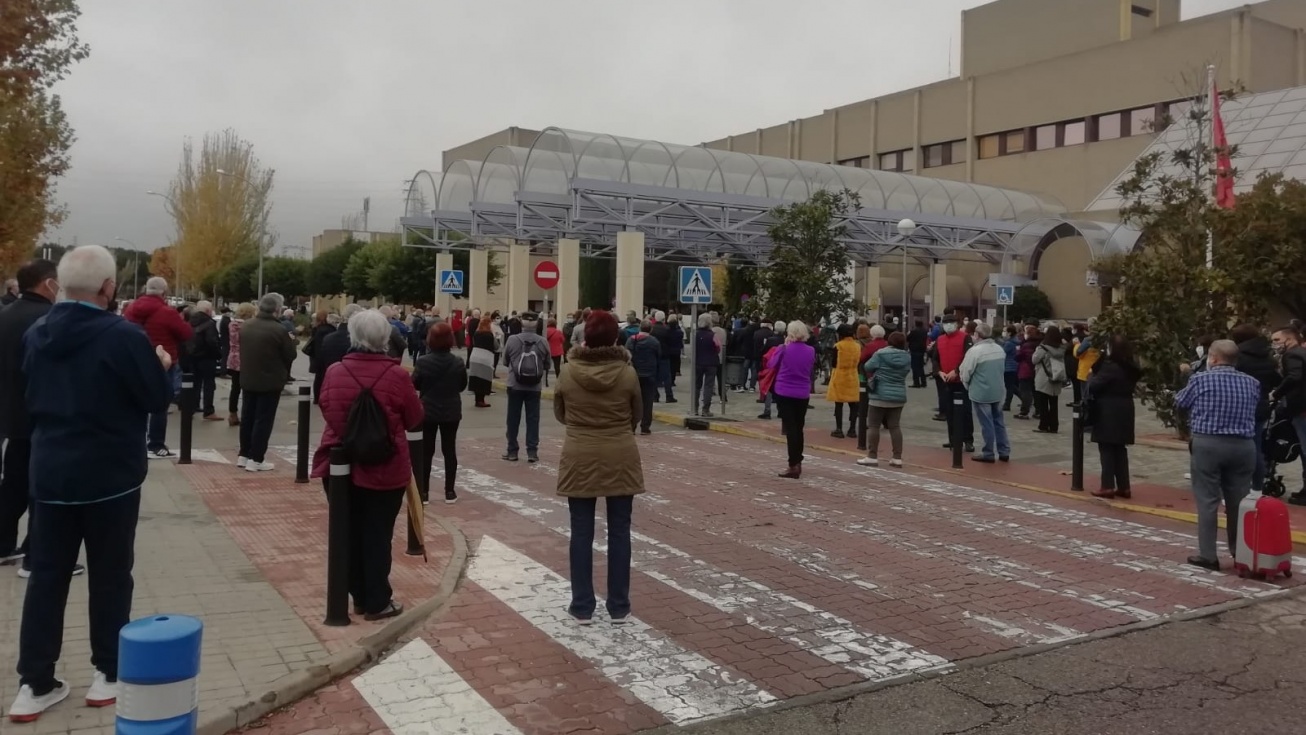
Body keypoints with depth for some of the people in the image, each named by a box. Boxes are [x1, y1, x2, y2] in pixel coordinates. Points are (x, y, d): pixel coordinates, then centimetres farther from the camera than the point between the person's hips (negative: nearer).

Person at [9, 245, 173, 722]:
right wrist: (162, 364, 6)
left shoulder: (36, 333, 4)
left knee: (47, 574, 10)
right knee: (110, 574, 7)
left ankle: (35, 683, 13)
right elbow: (158, 399, -11)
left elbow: (30, 397, 18)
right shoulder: (123, 336, -18)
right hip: (110, 475, -5)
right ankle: (108, 674, 16)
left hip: (50, 472, 5)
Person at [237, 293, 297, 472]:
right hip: (270, 382, -6)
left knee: (247, 417, 15)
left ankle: (243, 455, 22)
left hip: (248, 379, 6)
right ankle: (256, 459, 1)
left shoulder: (246, 326, 3)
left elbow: (242, 350, 15)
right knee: (263, 420, -1)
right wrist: (291, 341, 8)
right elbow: (290, 356, -10)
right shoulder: (278, 330, -19)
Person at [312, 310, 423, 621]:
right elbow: (415, 419, -2)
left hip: (340, 464, 3)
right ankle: (377, 602, 14)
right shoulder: (397, 376, -14)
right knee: (378, 535, 7)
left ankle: (360, 597, 24)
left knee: (350, 534, 14)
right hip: (384, 469, -3)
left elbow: (326, 412, 11)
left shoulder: (334, 372, -5)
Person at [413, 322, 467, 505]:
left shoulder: (423, 362, -14)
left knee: (426, 451, 7)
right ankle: (449, 492, 11)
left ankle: (423, 492, 9)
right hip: (451, 412, 1)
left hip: (427, 412, -1)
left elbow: (414, 385, -4)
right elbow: (463, 386, 4)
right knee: (449, 450, 9)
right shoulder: (458, 363, -8)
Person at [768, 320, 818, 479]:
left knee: (790, 428, -3)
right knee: (798, 428, 16)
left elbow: (771, 365, 2)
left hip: (784, 393, -3)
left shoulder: (784, 350, -13)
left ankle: (794, 465, -9)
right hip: (803, 394, 4)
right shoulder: (811, 351, -3)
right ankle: (797, 462, 25)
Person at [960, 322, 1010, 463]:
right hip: (998, 391, 6)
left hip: (980, 393, -6)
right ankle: (1004, 452, 17)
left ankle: (988, 453, 8)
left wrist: (968, 386, 7)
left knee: (987, 424, 1)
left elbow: (966, 372, -11)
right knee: (999, 421, 14)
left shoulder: (975, 350, -17)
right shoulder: (1000, 349, 6)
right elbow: (1003, 369, 15)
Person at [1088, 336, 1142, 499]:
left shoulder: (1110, 366, -16)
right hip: (1124, 411, 7)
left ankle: (1108, 486, -3)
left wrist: (1091, 375, 5)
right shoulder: (1130, 367, 9)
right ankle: (1123, 486, 13)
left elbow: (1095, 385, -17)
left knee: (1107, 449, -1)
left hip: (1108, 412, -7)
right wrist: (1099, 364, 17)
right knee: (1120, 449, 12)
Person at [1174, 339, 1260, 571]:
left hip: (1208, 444, -3)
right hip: (1243, 445, 4)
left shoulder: (1201, 379, -4)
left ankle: (1208, 556, 1)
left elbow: (1180, 402, 10)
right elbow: (1255, 409, 18)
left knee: (1207, 501, 1)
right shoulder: (1251, 383, 5)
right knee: (1239, 501, 10)